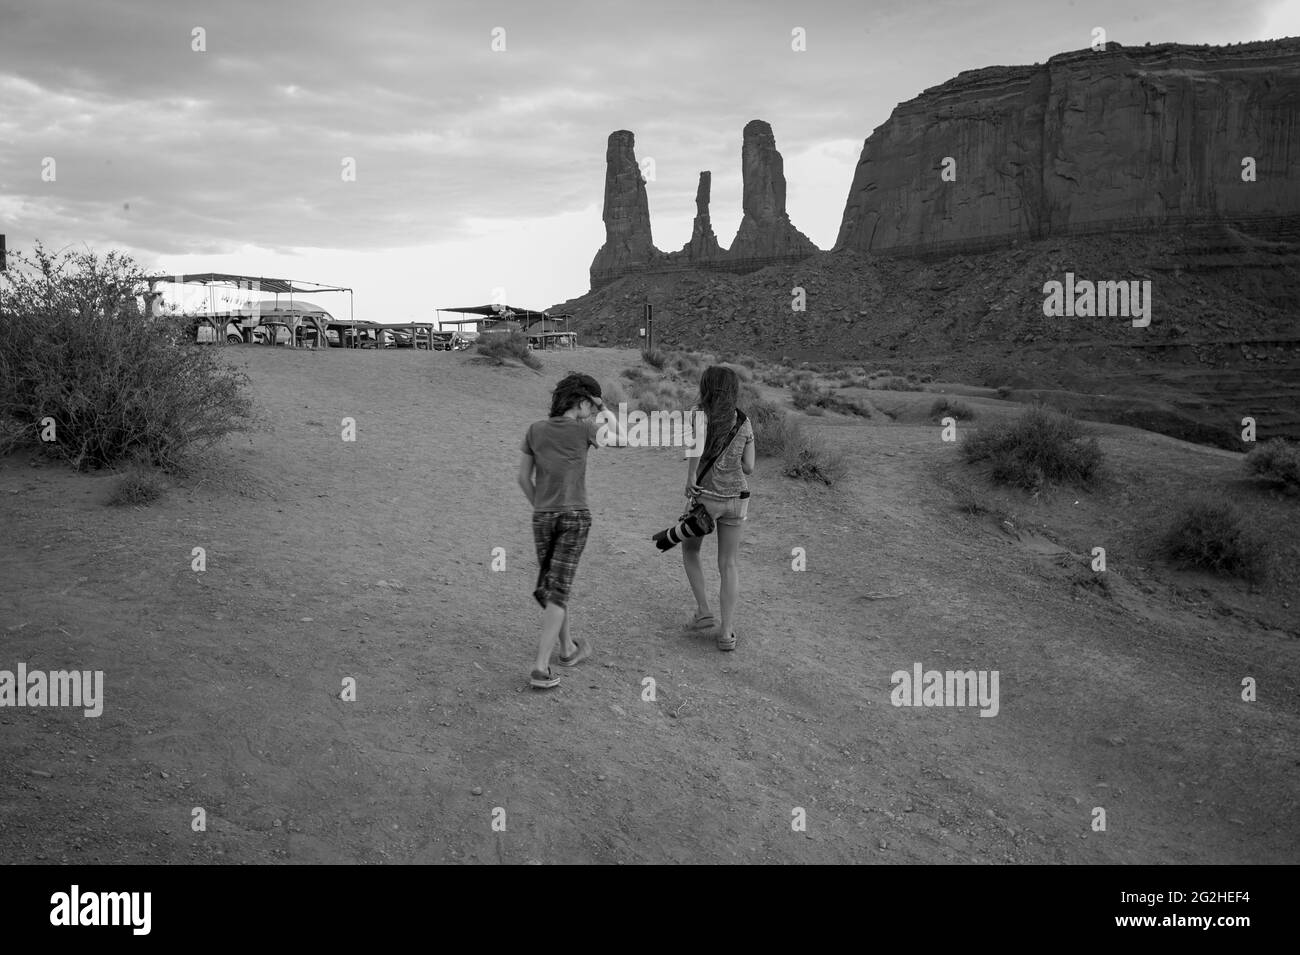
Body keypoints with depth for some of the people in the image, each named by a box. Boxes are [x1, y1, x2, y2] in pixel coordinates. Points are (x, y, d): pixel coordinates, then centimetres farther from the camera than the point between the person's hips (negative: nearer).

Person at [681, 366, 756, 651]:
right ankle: (726, 633, 3)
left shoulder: (698, 411, -6)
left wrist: (690, 476, -23)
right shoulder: (744, 423, 4)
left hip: (705, 497, -3)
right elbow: (749, 468, 5)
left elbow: (696, 436, -30)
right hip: (737, 497, 3)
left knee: (689, 550, 23)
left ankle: (703, 611, 15)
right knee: (729, 565, 10)